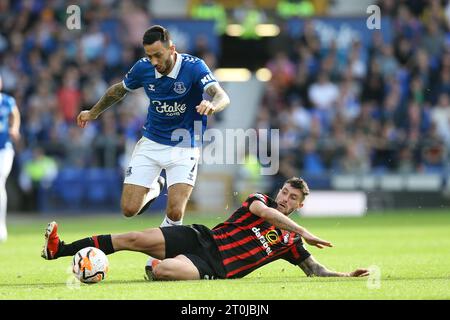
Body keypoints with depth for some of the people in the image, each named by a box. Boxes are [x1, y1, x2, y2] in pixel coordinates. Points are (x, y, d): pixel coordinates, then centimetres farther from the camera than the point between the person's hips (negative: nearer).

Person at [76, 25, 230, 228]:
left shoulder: (193, 67, -20)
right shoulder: (143, 68, -8)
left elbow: (222, 97, -33)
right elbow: (119, 90, 13)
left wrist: (212, 105, -57)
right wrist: (93, 113, 26)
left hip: (184, 147, -3)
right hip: (151, 143, 4)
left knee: (175, 213, -19)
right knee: (129, 209, -3)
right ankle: (154, 188, 32)